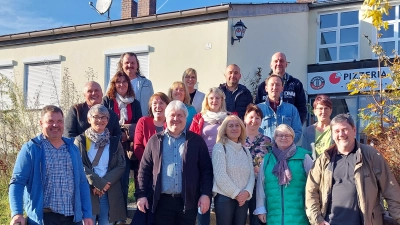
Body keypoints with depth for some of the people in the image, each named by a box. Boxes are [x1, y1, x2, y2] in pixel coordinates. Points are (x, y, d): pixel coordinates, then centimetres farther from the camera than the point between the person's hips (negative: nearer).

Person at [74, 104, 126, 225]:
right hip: (87, 191, -2)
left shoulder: (114, 142, 10)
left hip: (110, 193, 2)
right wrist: (97, 183, -16)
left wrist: (106, 183, -12)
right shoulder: (80, 141, 3)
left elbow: (121, 166, 2)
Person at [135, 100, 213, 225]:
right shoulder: (155, 140, 8)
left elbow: (206, 169, 3)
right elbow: (144, 169, 8)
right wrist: (141, 194, 1)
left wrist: (206, 194, -6)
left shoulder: (196, 140, 6)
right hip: (162, 201, 1)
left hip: (188, 201, 0)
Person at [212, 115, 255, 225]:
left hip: (243, 198, 5)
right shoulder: (219, 147, -2)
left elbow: (251, 174, 9)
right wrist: (235, 194, -12)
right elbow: (220, 176, -12)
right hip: (224, 197, -5)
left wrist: (247, 192, -9)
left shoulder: (245, 151, 17)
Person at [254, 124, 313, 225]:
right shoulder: (266, 159, 10)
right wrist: (261, 208, 9)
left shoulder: (304, 157, 1)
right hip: (274, 214, 3)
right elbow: (261, 185, 12)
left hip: (298, 213, -2)